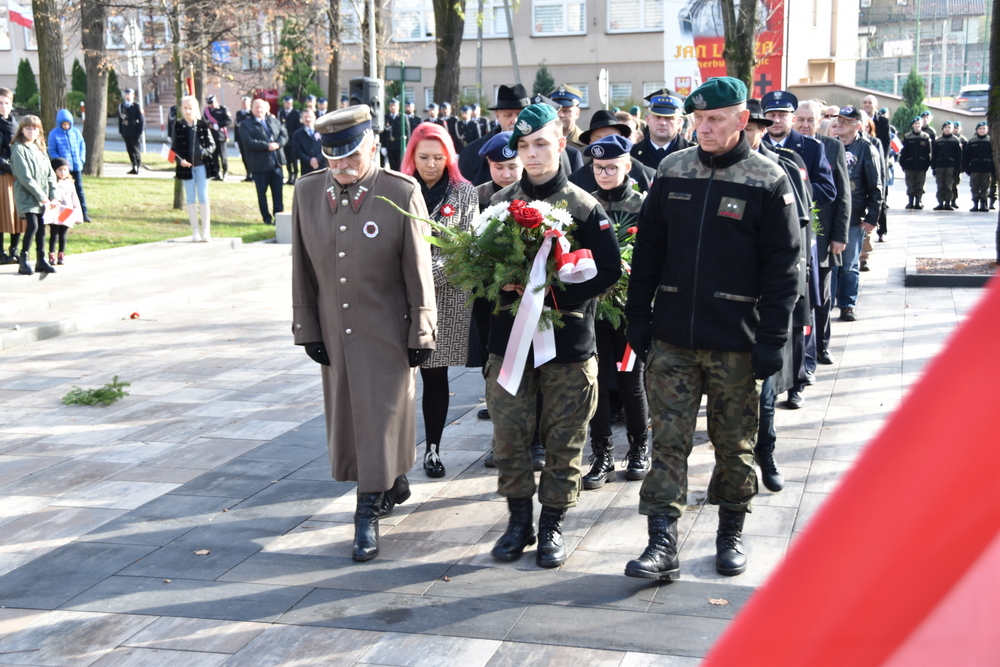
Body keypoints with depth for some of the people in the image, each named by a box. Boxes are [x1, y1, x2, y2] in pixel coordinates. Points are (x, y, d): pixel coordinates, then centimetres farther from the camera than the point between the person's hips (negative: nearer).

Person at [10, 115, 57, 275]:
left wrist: (52, 196, 0)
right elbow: (24, 177, -15)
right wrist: (42, 196, -16)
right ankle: (23, 261, -10)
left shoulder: (40, 149, 14)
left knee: (41, 227, 9)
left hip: (43, 198, 7)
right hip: (27, 196, -7)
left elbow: (50, 174, 12)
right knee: (32, 226, -17)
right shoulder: (18, 149, -8)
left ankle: (41, 260, 16)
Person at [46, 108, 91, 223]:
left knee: (79, 189, 3)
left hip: (77, 166, 2)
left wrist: (81, 159, -3)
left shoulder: (76, 132, 4)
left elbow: (82, 146, 11)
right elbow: (52, 151, -3)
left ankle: (84, 213, 4)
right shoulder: (54, 134, -5)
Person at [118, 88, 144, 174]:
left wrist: (140, 132, -11)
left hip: (134, 132, -5)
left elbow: (142, 120, -7)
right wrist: (120, 131, 9)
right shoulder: (121, 106, 11)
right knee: (130, 150, 7)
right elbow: (120, 119, 15)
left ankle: (137, 168, 5)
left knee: (136, 150, -1)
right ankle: (134, 167, 14)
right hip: (126, 133, 5)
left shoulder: (136, 106, -6)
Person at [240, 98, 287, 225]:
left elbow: (284, 133, 7)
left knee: (278, 191, 5)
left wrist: (278, 143, -14)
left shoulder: (274, 121, 14)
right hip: (259, 165, -3)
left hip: (276, 163, 3)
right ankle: (267, 218, 15)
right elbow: (249, 142, -15)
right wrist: (267, 146, -21)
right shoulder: (246, 125, -2)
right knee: (262, 193, 5)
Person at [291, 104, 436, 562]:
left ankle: (369, 513, 11)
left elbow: (419, 270, -9)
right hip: (334, 332, 5)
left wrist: (421, 333, -7)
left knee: (381, 418, 0)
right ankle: (393, 483, 38)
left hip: (387, 333, -5)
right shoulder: (307, 192, -1)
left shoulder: (402, 193, -13)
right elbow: (302, 268, 5)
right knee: (346, 416, 15)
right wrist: (307, 328, 3)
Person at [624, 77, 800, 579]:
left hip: (735, 343, -2)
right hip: (672, 338, 3)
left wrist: (771, 340, -10)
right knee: (668, 441, 0)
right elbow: (647, 249, 10)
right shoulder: (672, 171, 6)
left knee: (735, 443, 10)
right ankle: (662, 544, 2)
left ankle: (731, 533, 27)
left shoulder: (768, 181, -4)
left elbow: (782, 268, -5)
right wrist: (638, 319, 6)